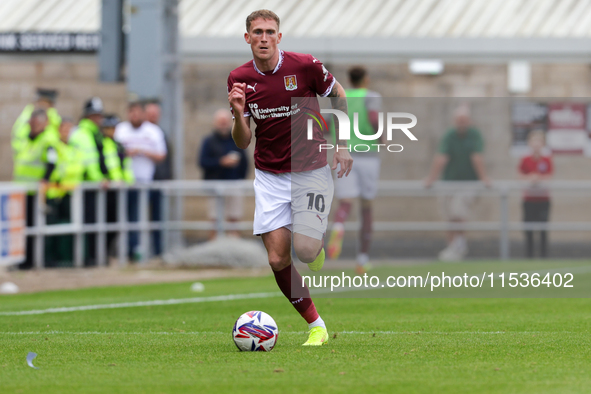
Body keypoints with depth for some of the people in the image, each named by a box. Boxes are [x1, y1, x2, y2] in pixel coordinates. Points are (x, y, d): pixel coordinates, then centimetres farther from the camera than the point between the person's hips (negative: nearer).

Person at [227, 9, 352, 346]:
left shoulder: (305, 66, -13)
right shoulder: (240, 79, -3)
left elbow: (338, 95, 7)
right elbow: (242, 143, -1)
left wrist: (343, 144, 3)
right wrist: (238, 114, -21)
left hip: (311, 170, -3)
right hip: (269, 176, 3)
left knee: (304, 250, -18)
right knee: (278, 259, -6)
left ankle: (317, 246, 21)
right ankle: (316, 324, 10)